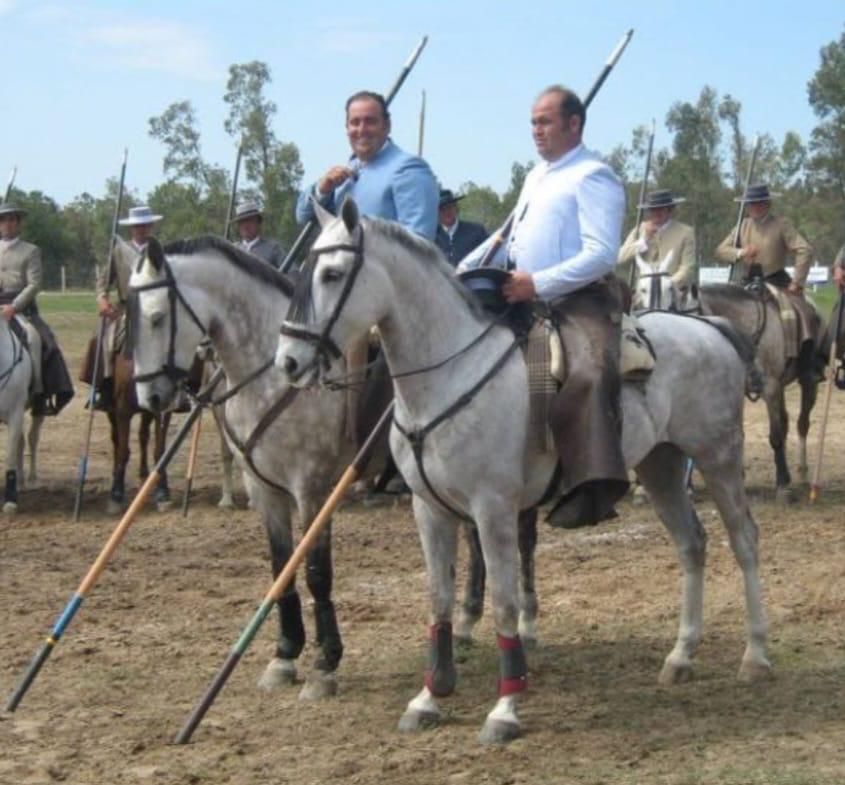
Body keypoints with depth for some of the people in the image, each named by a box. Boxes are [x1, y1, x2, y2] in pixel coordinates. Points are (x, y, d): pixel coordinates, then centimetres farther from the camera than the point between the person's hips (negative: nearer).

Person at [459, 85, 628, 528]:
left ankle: (592, 489, -44)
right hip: (531, 302, 10)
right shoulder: (537, 175, 21)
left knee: (589, 371, -35)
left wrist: (539, 284, -25)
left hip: (579, 301, -10)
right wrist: (463, 270, 16)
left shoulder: (592, 177, -7)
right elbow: (511, 238, 30)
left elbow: (601, 254, -18)